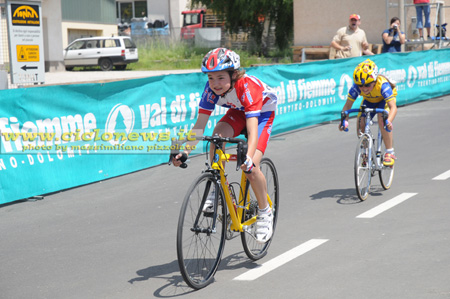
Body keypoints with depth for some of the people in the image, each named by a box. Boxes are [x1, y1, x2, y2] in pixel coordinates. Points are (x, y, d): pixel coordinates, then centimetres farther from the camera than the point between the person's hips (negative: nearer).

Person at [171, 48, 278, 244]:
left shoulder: (247, 88, -39)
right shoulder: (211, 89, -25)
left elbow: (252, 131, -47)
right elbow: (199, 125, -22)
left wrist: (248, 158, -63)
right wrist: (185, 151, -35)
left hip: (263, 112, -5)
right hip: (238, 111, 5)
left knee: (250, 168, -20)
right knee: (217, 135, -28)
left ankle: (265, 212, 2)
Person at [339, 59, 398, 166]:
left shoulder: (382, 85, -41)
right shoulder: (356, 87, -33)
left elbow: (393, 107, -47)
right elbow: (347, 105, -26)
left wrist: (389, 121, -65)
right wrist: (344, 120, -45)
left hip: (385, 99, -3)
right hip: (369, 101, 4)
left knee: (382, 119, -31)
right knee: (360, 123, -18)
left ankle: (390, 153, -17)